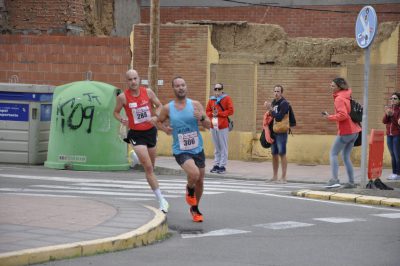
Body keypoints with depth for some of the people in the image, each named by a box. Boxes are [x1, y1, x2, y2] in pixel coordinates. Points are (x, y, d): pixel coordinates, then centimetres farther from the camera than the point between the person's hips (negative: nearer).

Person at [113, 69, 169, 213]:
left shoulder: (148, 92, -3)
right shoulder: (123, 97, -9)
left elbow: (159, 105, 9)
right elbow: (116, 112, 5)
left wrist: (156, 117, -10)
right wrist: (122, 120, -16)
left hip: (151, 131, 4)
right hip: (136, 135, -4)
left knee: (151, 167, 17)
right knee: (148, 168, -12)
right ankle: (161, 200, -10)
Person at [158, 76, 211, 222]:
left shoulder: (195, 105, -4)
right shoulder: (167, 108, -5)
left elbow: (208, 125, -5)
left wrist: (201, 118, -26)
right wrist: (165, 129, -9)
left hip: (197, 149, 3)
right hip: (181, 151, -3)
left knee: (200, 181, 12)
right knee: (194, 174, -28)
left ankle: (195, 209, 37)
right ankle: (189, 190, 7)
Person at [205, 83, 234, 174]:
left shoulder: (227, 98, -1)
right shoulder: (211, 99, 12)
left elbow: (230, 111, -6)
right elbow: (207, 111, 16)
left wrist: (218, 113, -11)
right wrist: (212, 114, -6)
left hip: (223, 126, -5)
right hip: (213, 125, 5)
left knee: (223, 147, -4)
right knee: (216, 147, 10)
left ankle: (222, 166, -2)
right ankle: (216, 164, 14)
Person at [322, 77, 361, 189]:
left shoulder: (339, 99, -13)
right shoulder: (347, 97, 15)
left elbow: (343, 115, -23)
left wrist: (329, 117, -16)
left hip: (345, 131, -9)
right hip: (354, 130, 9)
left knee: (333, 154, -4)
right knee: (346, 156, 14)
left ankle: (335, 179, -15)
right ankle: (351, 182, 11)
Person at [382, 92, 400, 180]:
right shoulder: (389, 108, 12)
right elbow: (384, 121, 5)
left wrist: (392, 114, -22)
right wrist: (387, 114, -12)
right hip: (389, 135, 6)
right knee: (392, 155, 7)